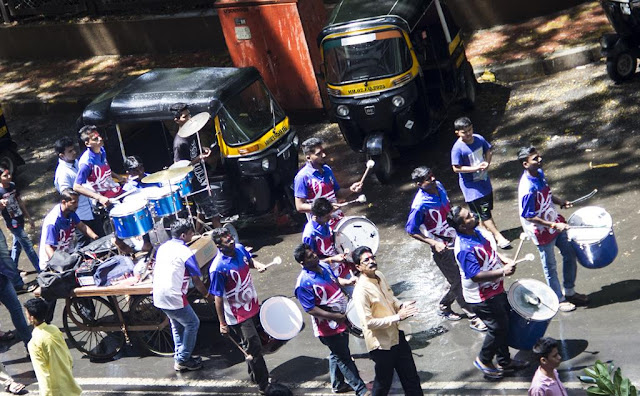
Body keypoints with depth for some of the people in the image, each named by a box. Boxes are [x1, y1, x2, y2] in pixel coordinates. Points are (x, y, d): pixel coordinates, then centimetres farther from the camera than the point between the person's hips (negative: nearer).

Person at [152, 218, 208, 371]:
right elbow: (196, 281, -8)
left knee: (177, 324, 24)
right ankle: (183, 360, 13)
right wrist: (207, 295, 7)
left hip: (158, 297, 8)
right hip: (174, 298, -8)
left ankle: (179, 357, 30)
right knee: (192, 324, 9)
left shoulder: (163, 247, 9)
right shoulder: (186, 253, -13)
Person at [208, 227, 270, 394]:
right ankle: (263, 385, 16)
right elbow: (217, 297, -21)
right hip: (238, 315, -7)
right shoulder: (218, 268, -29)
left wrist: (258, 265, -9)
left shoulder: (240, 249, -9)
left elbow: (249, 260, 15)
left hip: (253, 305, 7)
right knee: (253, 348, 0)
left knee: (254, 344, 23)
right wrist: (222, 323, -16)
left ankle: (255, 374, 45)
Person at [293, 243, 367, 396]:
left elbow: (335, 280, 18)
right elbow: (311, 309, -25)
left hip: (342, 319, 8)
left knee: (337, 355, 24)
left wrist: (347, 281, -5)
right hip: (330, 328, -8)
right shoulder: (304, 283, -27)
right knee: (344, 358, 6)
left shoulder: (324, 266, -1)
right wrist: (337, 317, -25)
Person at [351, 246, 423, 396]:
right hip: (381, 343, -8)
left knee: (411, 379, 19)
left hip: (396, 335, 8)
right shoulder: (361, 290, -26)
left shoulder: (379, 276, 0)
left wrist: (402, 305, -5)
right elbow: (369, 322, -27)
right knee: (383, 383, 10)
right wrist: (397, 317, -26)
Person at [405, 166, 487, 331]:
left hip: (456, 239, 8)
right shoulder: (420, 205, -28)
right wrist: (433, 243, -22)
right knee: (458, 283, 3)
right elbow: (410, 230, -18)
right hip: (443, 248, -8)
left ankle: (444, 306, 38)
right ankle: (473, 318, 17)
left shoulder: (439, 186, -6)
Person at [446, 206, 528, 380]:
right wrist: (502, 272, -33)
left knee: (504, 325, 19)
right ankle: (483, 360, 27)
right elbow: (476, 275, -32)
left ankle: (505, 361, 37)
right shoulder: (464, 248, -31)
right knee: (498, 328, 3)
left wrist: (504, 259, -3)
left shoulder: (480, 232, -3)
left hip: (496, 289, 9)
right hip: (482, 297, -9)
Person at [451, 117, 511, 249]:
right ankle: (499, 237, 3)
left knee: (486, 208, 17)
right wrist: (476, 168, -25)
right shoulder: (458, 148, -23)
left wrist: (487, 163, -10)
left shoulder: (479, 139, -6)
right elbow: (456, 168, -21)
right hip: (471, 185, -6)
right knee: (484, 212, -4)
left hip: (484, 180, 6)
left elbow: (488, 151, 10)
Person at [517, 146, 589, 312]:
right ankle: (559, 300, 28)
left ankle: (570, 292, 37)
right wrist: (554, 225, -23)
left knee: (570, 254, 18)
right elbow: (528, 216, -24)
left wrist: (560, 202, -1)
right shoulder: (527, 189, -31)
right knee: (550, 267, 9)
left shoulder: (539, 173, -4)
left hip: (556, 223, 8)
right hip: (542, 232, -8)